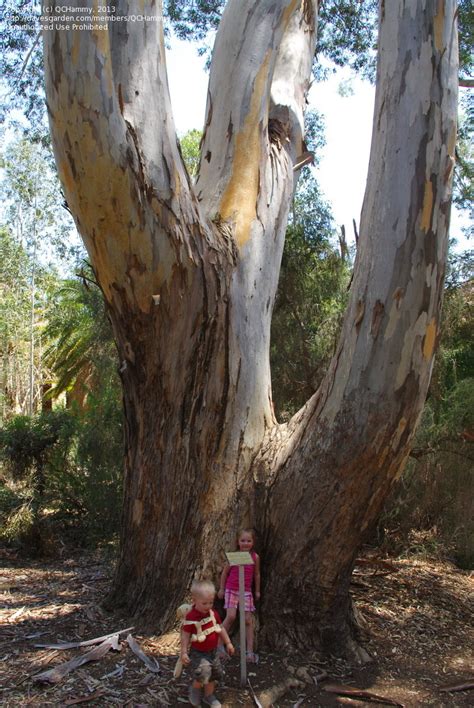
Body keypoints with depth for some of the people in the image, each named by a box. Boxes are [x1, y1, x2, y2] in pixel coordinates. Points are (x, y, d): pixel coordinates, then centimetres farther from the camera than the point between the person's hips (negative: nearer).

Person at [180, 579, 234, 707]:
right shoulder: (191, 617, -24)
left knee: (212, 675, 15)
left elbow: (221, 628, 8)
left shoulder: (213, 613, -5)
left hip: (212, 651, 6)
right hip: (198, 653, -6)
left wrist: (228, 643, 11)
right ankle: (195, 689, 10)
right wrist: (183, 652, -15)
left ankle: (209, 696, 37)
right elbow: (185, 635, -17)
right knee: (203, 674, -21)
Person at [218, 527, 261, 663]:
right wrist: (221, 588, 9)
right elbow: (225, 572, 4)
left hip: (246, 592, 2)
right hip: (231, 591, -2)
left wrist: (257, 591, 17)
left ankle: (250, 651, 7)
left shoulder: (255, 557, -3)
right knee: (231, 616, -17)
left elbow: (256, 574, 11)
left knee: (248, 620, 0)